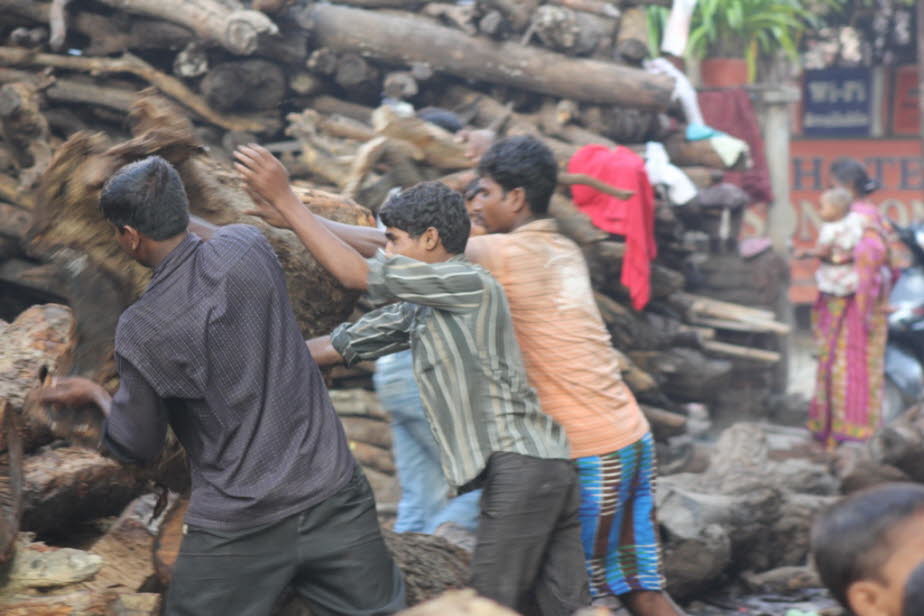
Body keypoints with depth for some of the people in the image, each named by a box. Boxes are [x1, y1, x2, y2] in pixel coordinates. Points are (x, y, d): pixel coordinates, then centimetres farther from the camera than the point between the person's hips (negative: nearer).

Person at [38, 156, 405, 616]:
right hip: (332, 493, 3)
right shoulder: (248, 247, -6)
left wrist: (94, 394, 18)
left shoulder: (139, 332, -13)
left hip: (239, 529, -3)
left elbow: (136, 447, 2)